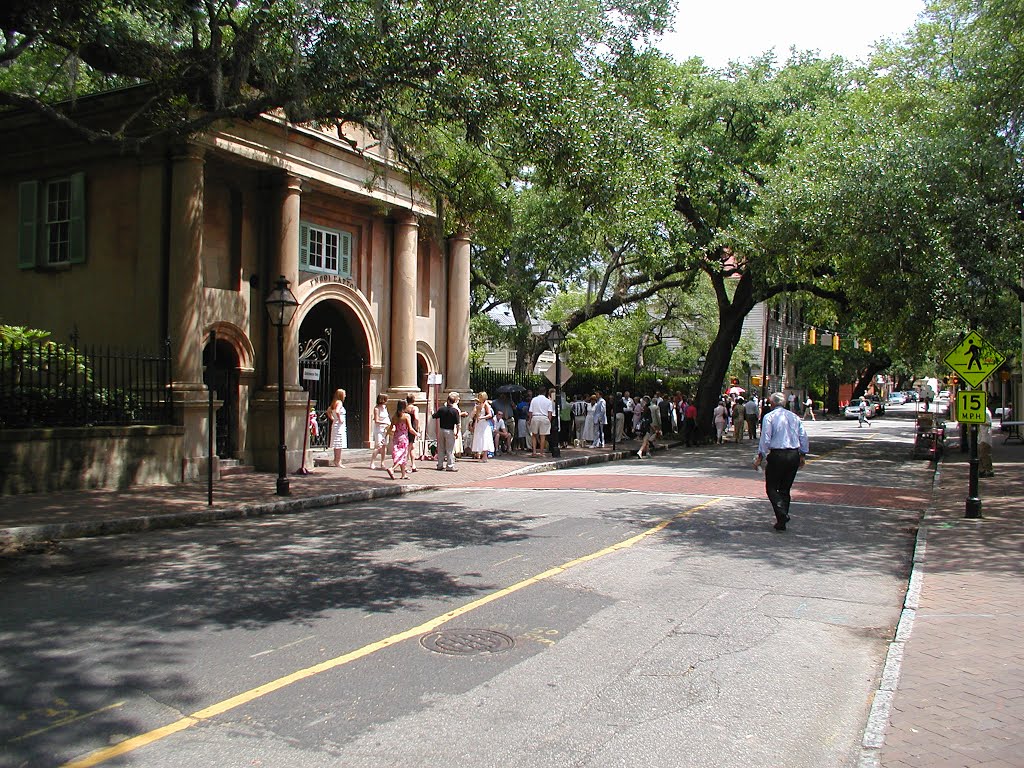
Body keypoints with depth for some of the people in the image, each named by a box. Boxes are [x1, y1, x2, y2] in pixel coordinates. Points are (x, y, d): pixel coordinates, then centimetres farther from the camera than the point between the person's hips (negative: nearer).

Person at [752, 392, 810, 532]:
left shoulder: (769, 417, -4)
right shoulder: (795, 416, 10)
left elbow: (765, 439, -10)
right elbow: (803, 437, 10)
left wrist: (760, 457, -5)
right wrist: (802, 455, 18)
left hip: (777, 455, -5)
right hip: (794, 455, 5)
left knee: (771, 488, 2)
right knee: (785, 489, 14)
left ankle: (782, 515, -16)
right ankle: (782, 519, 14)